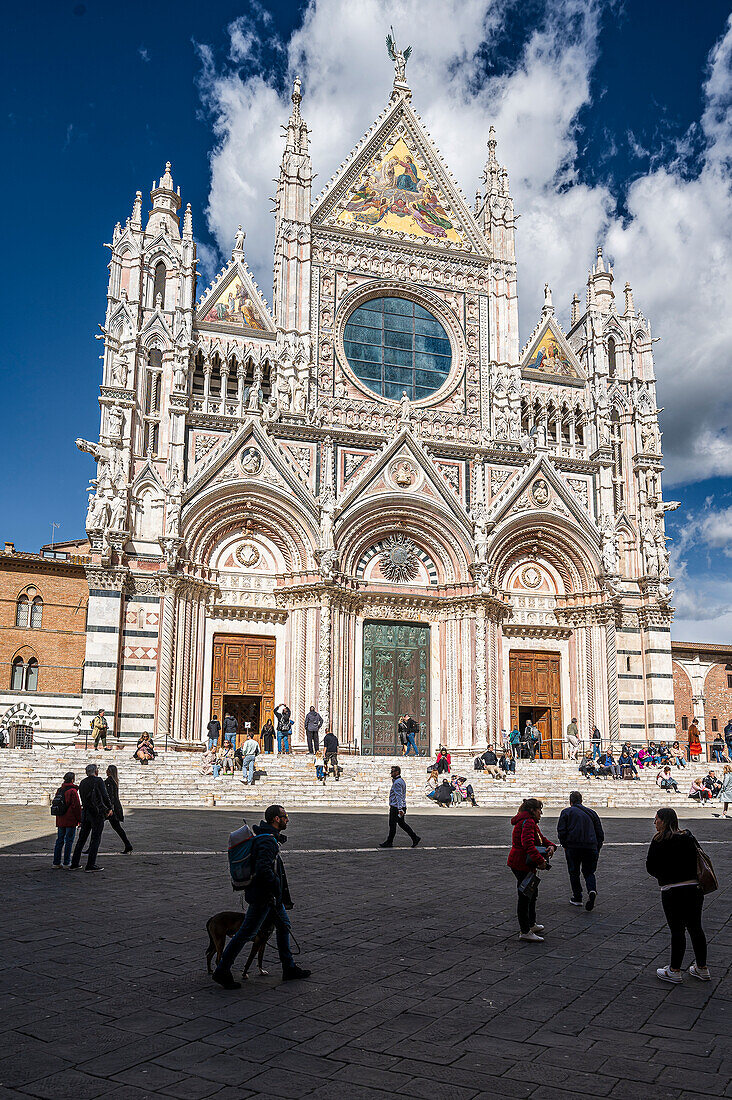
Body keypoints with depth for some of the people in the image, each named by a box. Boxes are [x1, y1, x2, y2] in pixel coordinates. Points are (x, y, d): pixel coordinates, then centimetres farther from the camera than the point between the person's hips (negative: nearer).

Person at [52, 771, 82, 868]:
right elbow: (76, 807, -14)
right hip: (70, 820, -7)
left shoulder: (59, 790, 9)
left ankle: (56, 862, 15)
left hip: (60, 820, 7)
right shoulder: (73, 791, -13)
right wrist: (80, 820, -6)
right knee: (69, 841, -1)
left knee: (59, 840, 13)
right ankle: (66, 863, 1)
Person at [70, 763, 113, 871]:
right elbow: (105, 796, -9)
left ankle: (74, 863, 16)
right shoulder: (98, 781, -8)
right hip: (97, 813, -6)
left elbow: (83, 799, 13)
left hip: (85, 813, 6)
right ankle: (91, 865, -2)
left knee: (82, 838, 13)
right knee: (95, 838, -1)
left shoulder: (82, 783, 11)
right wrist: (110, 808, 6)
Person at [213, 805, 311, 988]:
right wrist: (278, 886, -21)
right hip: (263, 896, -10)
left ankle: (289, 969, 25)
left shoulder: (270, 837, 10)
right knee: (247, 932, -2)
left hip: (271, 895, 10)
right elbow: (263, 870, -34)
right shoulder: (267, 841, -23)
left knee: (283, 925, 16)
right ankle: (222, 971, 9)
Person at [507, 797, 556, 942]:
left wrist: (550, 846, -3)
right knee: (525, 896, -4)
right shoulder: (527, 823, -20)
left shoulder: (530, 822, 16)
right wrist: (540, 861, -38)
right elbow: (528, 844, -33)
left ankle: (531, 924, 38)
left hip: (526, 865, 12)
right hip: (521, 865, -12)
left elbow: (541, 838, 19)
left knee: (532, 892, 24)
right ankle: (525, 932, 2)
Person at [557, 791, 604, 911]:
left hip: (572, 847, -2)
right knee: (589, 872, 13)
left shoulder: (566, 812, 6)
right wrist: (597, 849, 19)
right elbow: (600, 833, 15)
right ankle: (592, 890, -12)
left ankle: (577, 897, 16)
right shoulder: (591, 812, 16)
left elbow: (561, 831, -3)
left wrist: (564, 845, 8)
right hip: (591, 847, 3)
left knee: (574, 872, 13)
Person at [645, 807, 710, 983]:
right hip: (695, 888, 6)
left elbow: (651, 867, -8)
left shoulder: (659, 841, -10)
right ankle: (702, 968, 26)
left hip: (673, 892, -6)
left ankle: (674, 971, 10)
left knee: (677, 930, 1)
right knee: (695, 928, 16)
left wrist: (660, 876, 13)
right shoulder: (688, 836, 7)